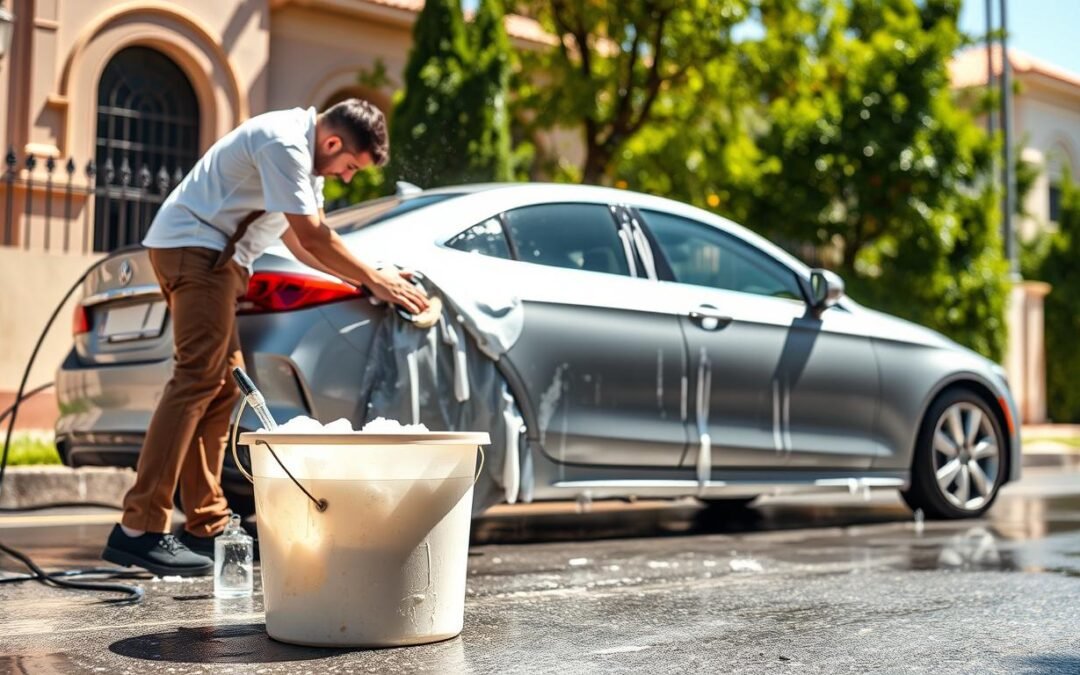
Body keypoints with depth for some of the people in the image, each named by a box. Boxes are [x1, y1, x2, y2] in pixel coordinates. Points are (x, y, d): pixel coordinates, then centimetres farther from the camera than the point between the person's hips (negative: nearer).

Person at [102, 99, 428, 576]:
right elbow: (311, 236, -19)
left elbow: (299, 240, 19)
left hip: (215, 256, 11)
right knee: (198, 377, -19)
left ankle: (207, 528, 8)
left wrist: (364, 278, 10)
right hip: (193, 246, -11)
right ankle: (138, 530, -22)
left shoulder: (306, 153, 17)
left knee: (223, 384, 6)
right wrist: (374, 280, -10)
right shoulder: (284, 143, -16)